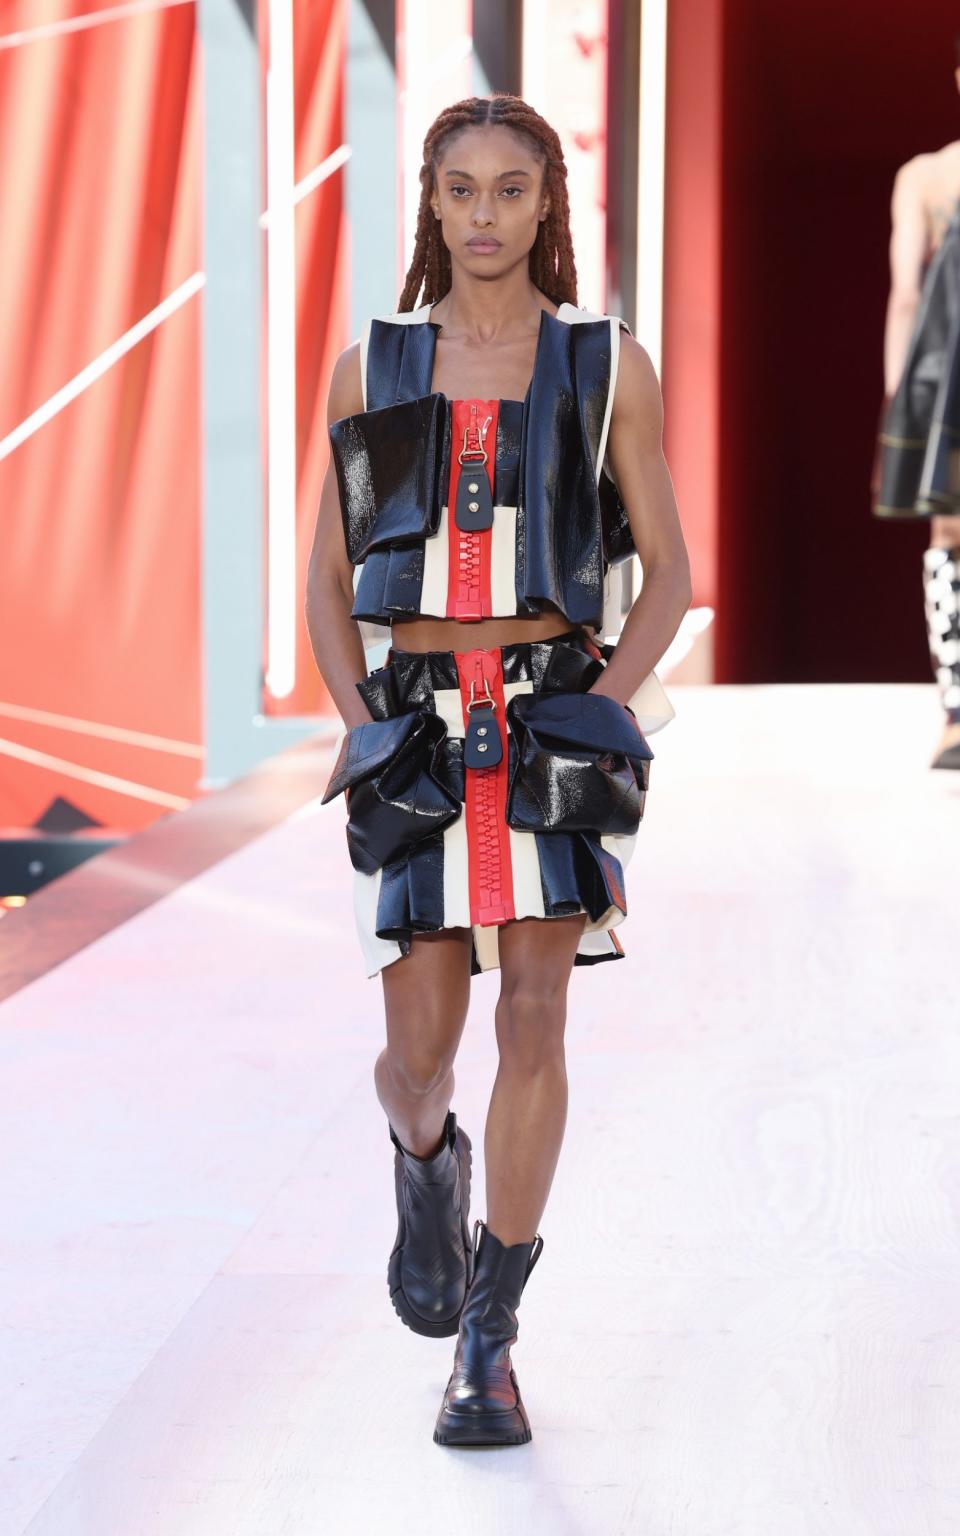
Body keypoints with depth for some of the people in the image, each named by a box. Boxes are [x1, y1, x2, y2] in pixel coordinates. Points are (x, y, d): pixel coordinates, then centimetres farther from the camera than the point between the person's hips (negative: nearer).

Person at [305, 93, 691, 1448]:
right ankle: (427, 1168, 36)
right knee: (418, 1053, -3)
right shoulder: (370, 369, 9)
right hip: (418, 726, 1)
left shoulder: (608, 367, 5)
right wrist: (356, 723, -2)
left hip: (555, 712, -1)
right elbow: (328, 583, 13)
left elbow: (668, 575, 6)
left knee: (534, 1012, -11)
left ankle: (487, 1342, -1)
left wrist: (606, 709, -9)